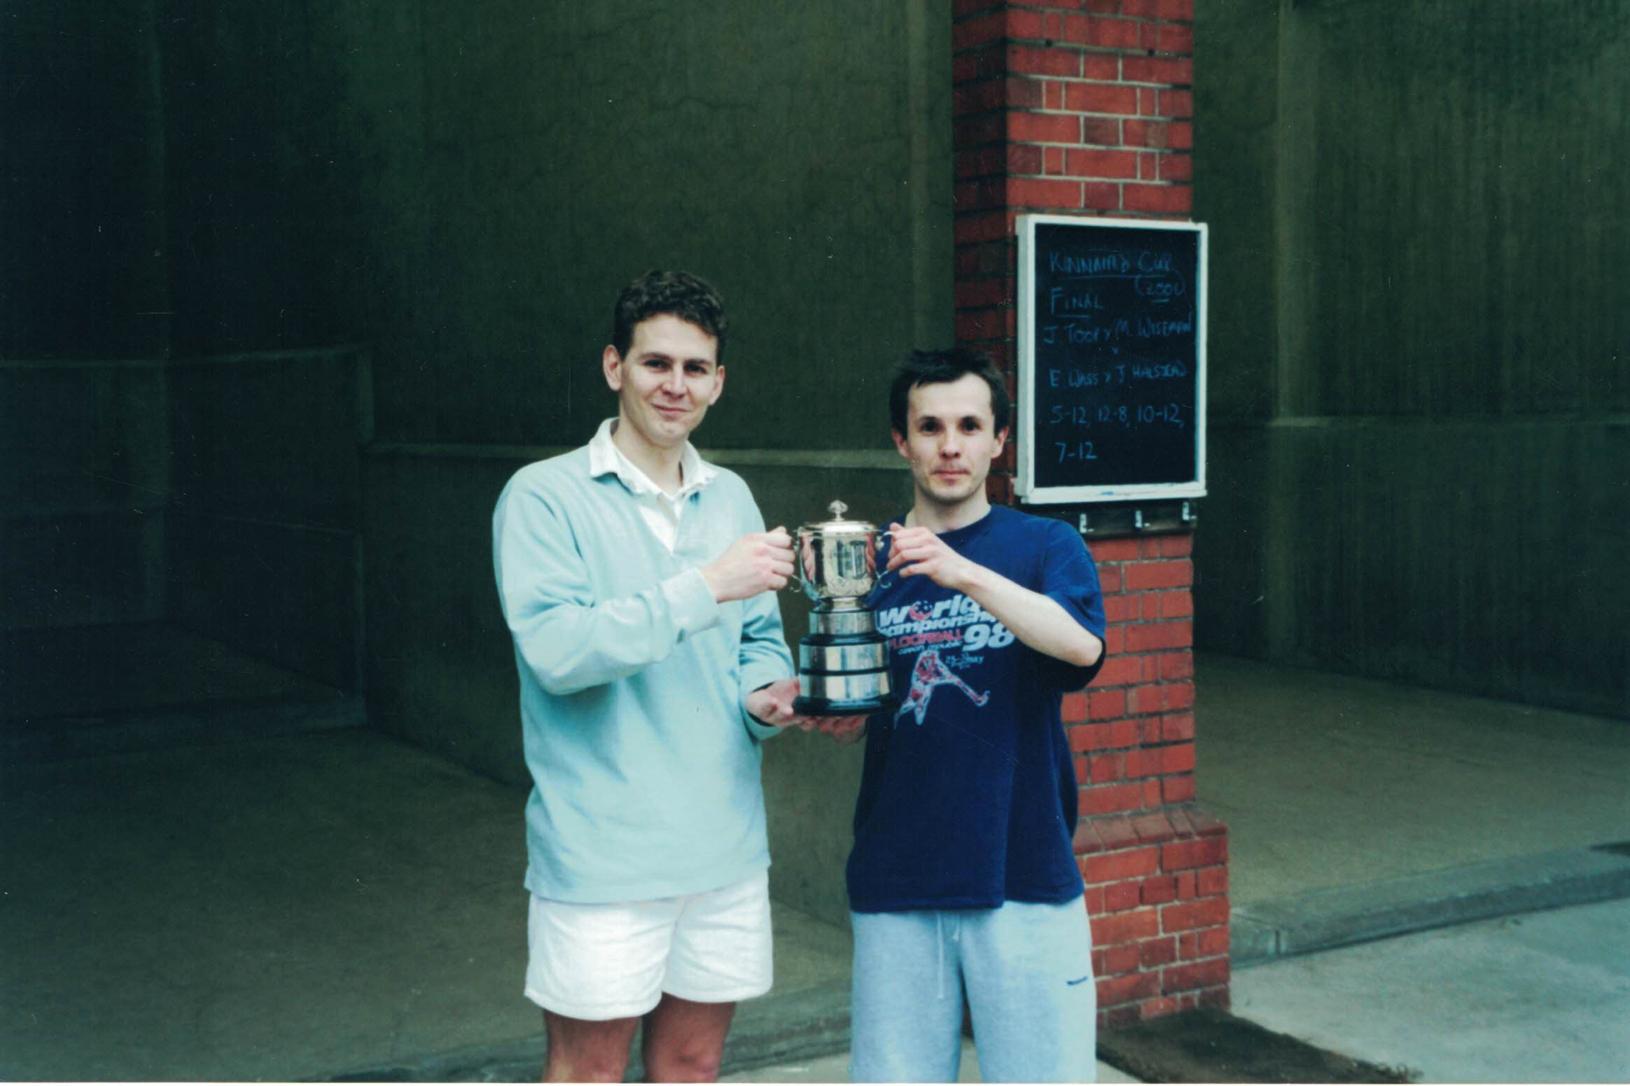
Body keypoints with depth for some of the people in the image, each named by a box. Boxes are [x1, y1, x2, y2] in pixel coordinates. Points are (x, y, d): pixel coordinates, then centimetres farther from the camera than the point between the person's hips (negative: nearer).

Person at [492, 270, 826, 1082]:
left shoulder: (731, 498, 11)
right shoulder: (545, 496, -8)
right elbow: (555, 649, -21)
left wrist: (765, 696, -7)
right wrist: (706, 587, -24)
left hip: (725, 850, 6)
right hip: (602, 856, -5)